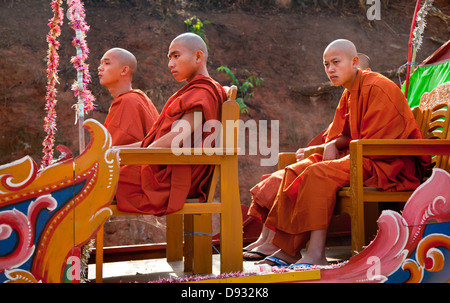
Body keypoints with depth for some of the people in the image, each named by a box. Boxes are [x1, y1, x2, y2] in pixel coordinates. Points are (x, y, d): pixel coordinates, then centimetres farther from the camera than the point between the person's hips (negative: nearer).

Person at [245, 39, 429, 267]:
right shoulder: (350, 94, 15)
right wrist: (331, 145, -3)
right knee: (298, 170, -5)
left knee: (320, 173, -29)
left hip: (389, 163, -9)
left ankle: (316, 255, -27)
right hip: (364, 158, 9)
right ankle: (288, 250, -10)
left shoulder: (377, 88, -14)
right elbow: (345, 135, 19)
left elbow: (374, 143, -18)